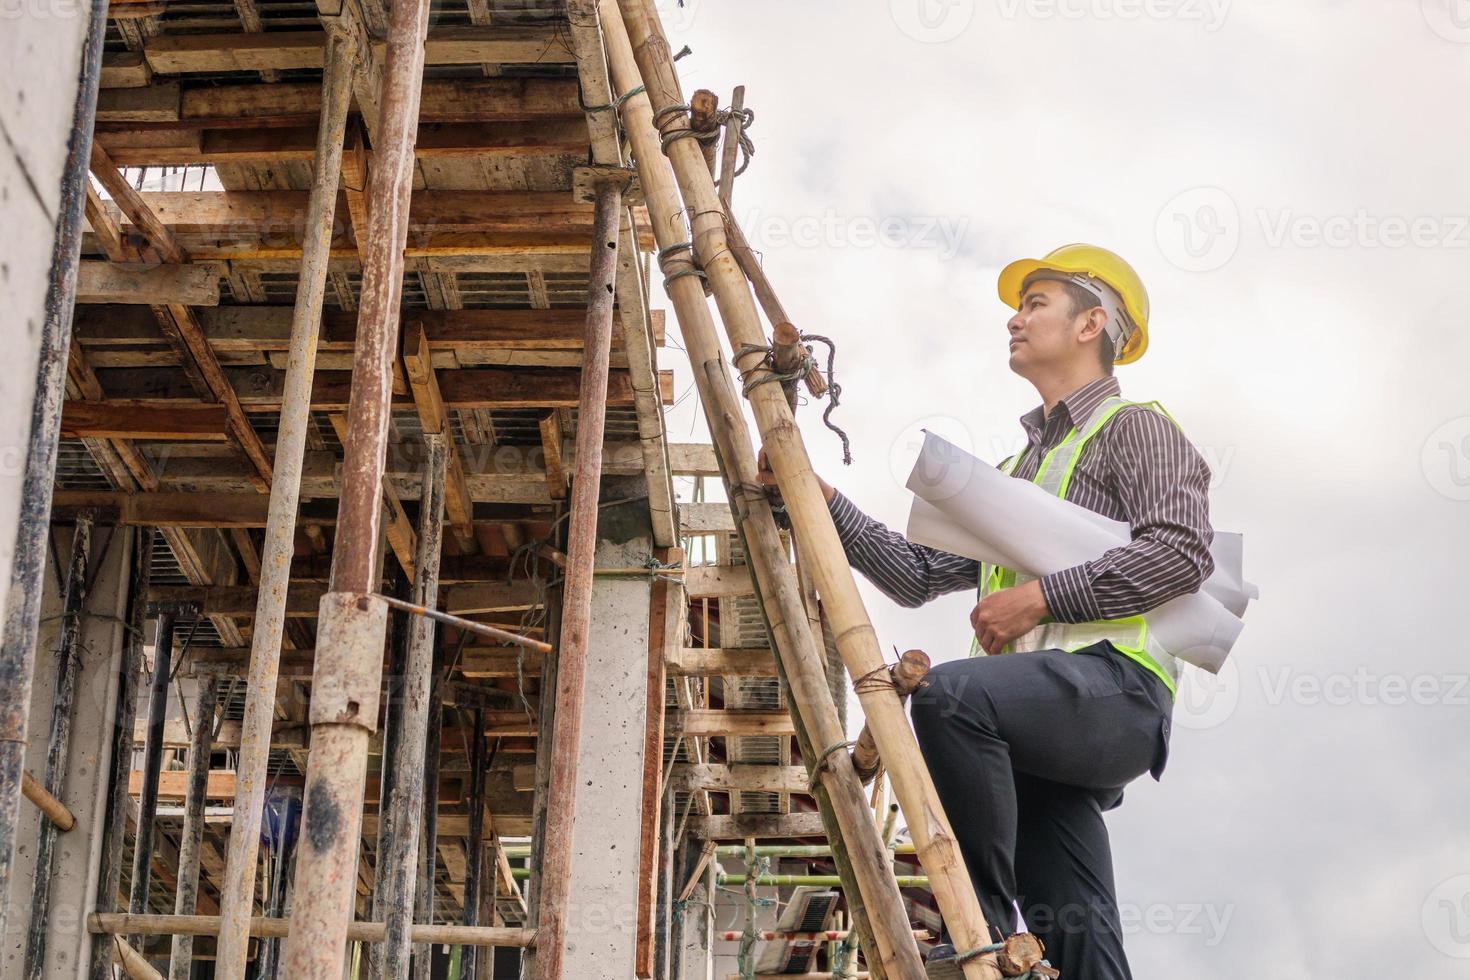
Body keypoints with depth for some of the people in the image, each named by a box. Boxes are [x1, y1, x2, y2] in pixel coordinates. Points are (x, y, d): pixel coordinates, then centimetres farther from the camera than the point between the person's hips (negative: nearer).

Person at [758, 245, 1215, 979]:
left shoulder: (1134, 428, 7)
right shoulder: (1013, 470, 32)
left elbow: (1181, 550, -11)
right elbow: (917, 574, 25)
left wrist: (1041, 597, -13)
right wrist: (823, 502, 15)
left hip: (1114, 680, -7)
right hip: (1033, 725, 7)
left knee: (949, 695, -32)